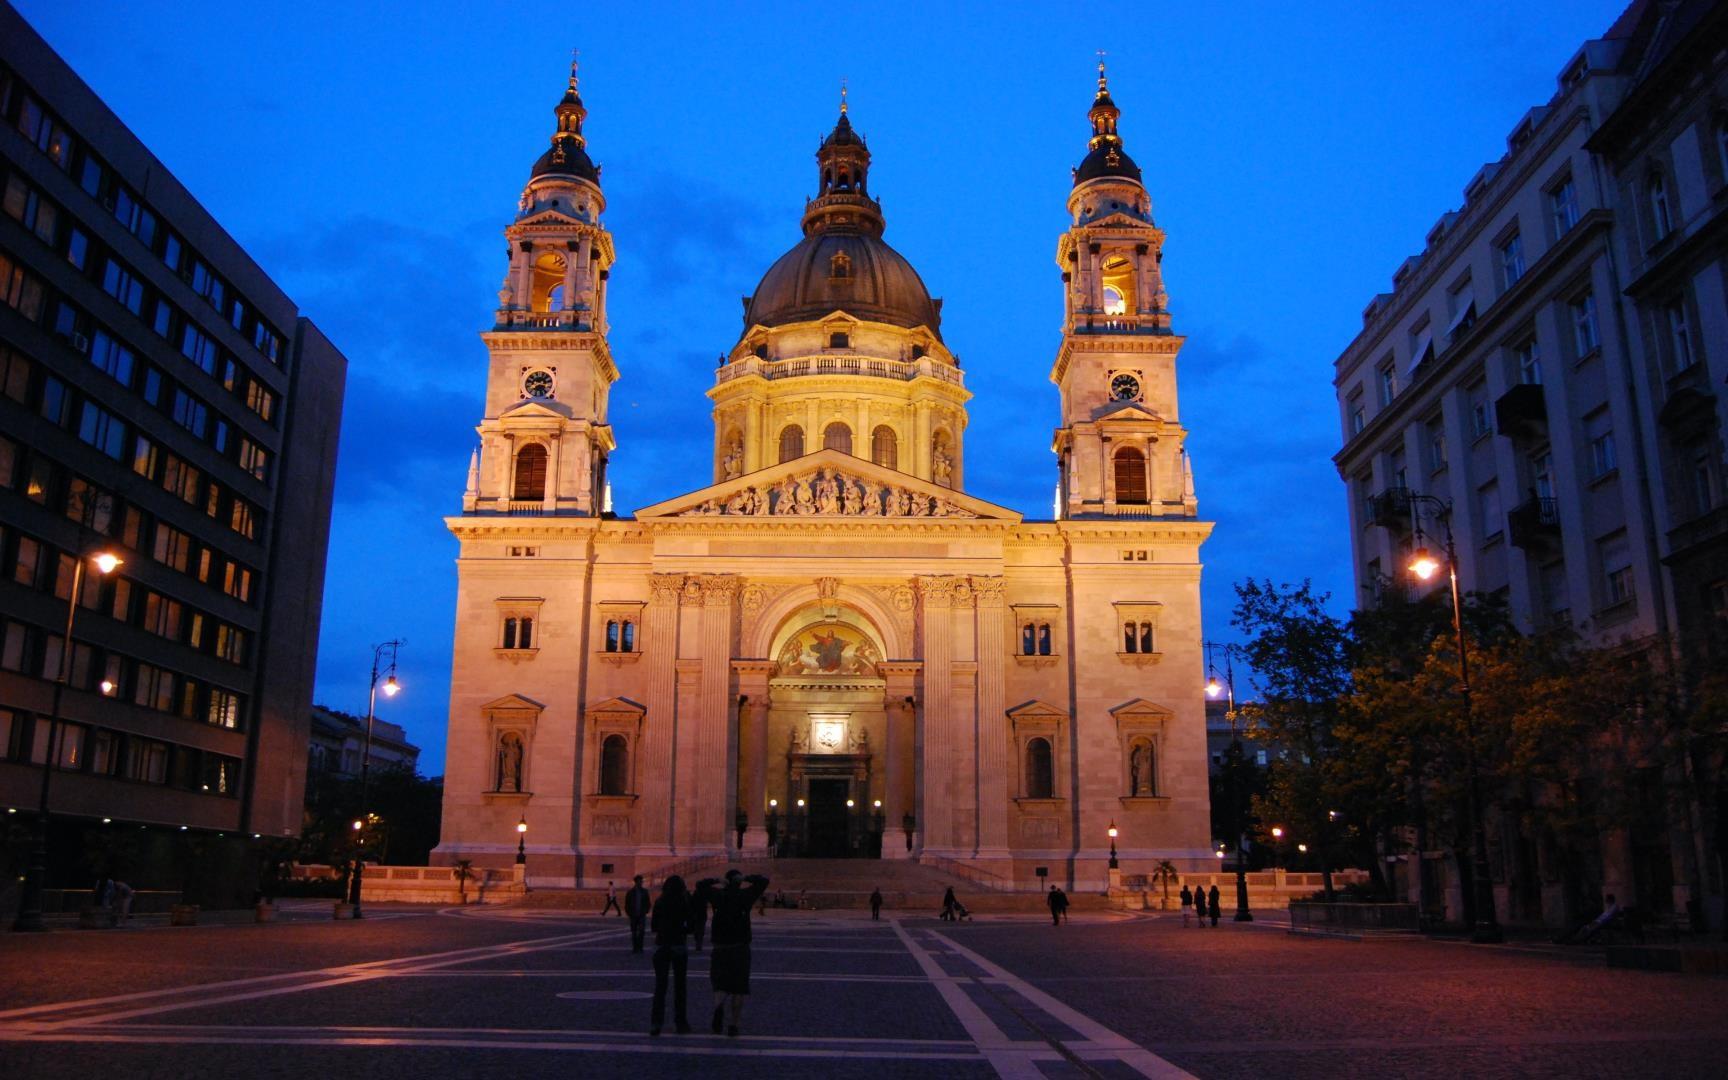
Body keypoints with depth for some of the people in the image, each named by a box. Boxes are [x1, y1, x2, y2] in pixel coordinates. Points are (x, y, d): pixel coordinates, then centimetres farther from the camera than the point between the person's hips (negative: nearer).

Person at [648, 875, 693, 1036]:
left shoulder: (659, 903, 1)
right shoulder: (684, 904, -6)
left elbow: (654, 927, 6)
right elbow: (690, 926, -4)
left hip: (660, 946, 2)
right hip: (678, 947, -2)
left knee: (660, 986, 5)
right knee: (679, 986, 8)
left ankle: (656, 1023, -2)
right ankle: (680, 1022, 13)